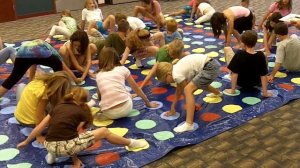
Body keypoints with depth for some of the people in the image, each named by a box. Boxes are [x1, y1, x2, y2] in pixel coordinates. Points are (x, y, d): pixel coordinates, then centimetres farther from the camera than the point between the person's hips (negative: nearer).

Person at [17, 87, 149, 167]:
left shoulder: (58, 107, 16)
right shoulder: (81, 112, 4)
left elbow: (39, 128, 17)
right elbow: (77, 131, 2)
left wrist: (26, 142, 30)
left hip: (49, 146, 5)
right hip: (66, 147, -5)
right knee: (104, 131, 11)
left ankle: (53, 154, 18)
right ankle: (131, 143, 26)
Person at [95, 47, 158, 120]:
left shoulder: (98, 75, 16)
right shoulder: (122, 69, 11)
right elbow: (136, 89, 20)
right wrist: (148, 103, 34)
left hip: (108, 113, 1)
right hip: (125, 108, -1)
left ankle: (102, 116, 7)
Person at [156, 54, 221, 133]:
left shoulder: (176, 75, -14)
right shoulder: (176, 69, 13)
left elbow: (186, 90, -1)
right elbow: (178, 90, 21)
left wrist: (192, 104, 16)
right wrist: (173, 108, 26)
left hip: (210, 67, -10)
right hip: (213, 64, 10)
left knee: (188, 89, -18)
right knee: (198, 84, 37)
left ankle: (189, 124, -22)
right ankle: (217, 93, 69)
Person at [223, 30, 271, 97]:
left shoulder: (239, 54, -29)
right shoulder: (261, 55, -22)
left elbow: (235, 73, -26)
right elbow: (263, 75, -19)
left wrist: (232, 90, -17)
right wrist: (265, 92, -11)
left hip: (240, 83, -2)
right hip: (255, 83, 2)